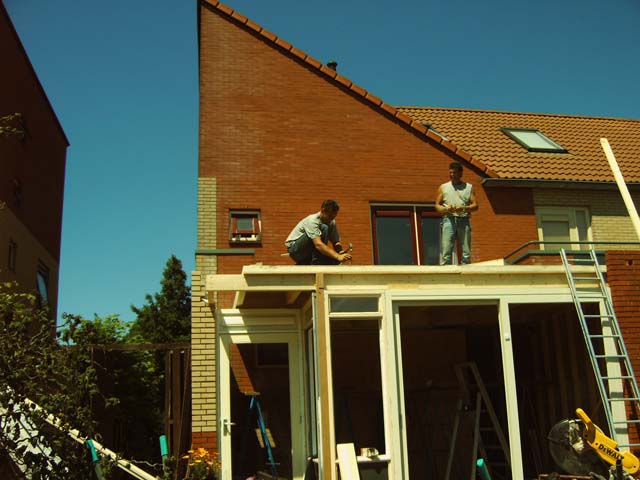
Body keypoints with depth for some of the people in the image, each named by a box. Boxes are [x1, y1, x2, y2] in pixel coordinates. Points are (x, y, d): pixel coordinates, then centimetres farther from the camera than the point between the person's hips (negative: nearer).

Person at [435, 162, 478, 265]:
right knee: (446, 251, -9)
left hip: (464, 220, 1)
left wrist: (464, 208, -12)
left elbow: (475, 205, 7)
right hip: (449, 220, -1)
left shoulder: (469, 187, 15)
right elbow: (437, 206, 12)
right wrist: (446, 209, -9)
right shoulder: (443, 187, 16)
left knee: (466, 251, -3)